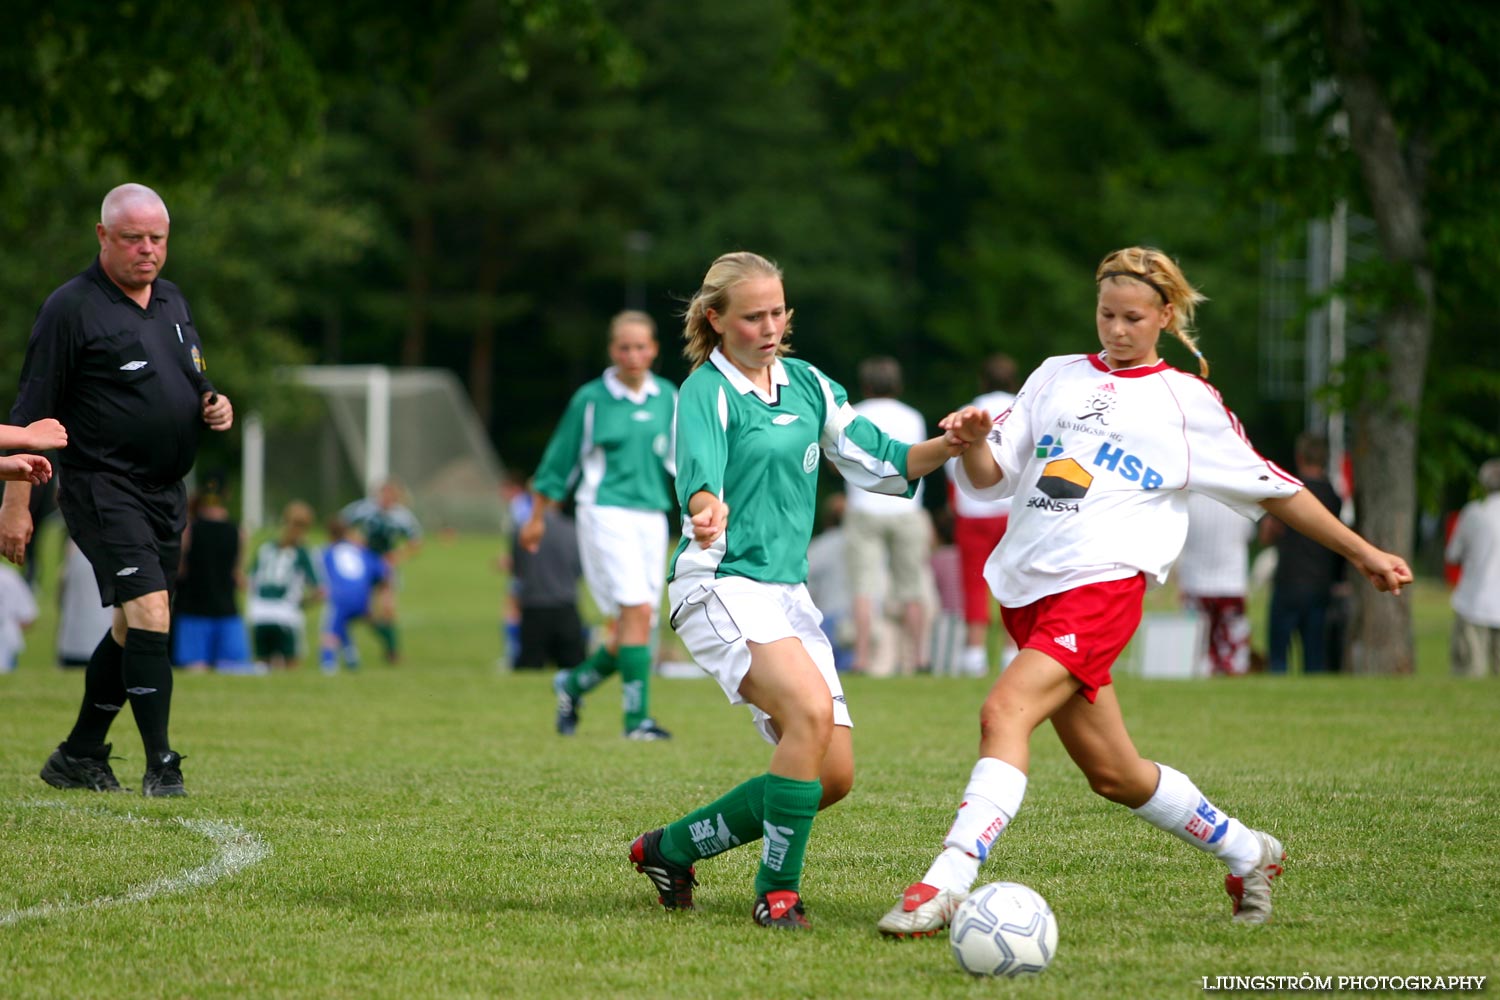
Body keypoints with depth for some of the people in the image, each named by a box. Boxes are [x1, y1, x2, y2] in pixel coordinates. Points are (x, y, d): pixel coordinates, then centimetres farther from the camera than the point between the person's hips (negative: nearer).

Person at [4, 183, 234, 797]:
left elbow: (191, 382, 27)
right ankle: (160, 765, -17)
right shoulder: (72, 308, -9)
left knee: (133, 629, 12)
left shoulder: (172, 301, 14)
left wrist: (213, 406, 3)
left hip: (166, 491, 8)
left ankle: (78, 757, 25)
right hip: (103, 488, -8)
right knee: (149, 611, -19)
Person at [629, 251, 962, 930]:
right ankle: (777, 889, -18)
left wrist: (947, 446, -6)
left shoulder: (807, 384, 12)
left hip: (788, 592, 7)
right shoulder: (706, 391, -8)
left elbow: (881, 465, 12)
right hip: (721, 587, -7)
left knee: (833, 774, 0)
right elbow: (699, 480, -25)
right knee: (811, 709, -31)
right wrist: (708, 511, -48)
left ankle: (671, 848, 17)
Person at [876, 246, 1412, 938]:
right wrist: (973, 441, -9)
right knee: (1113, 774, 10)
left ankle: (945, 886, -32)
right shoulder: (1057, 376, 18)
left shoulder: (1187, 401, 8)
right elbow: (990, 478, 14)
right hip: (1028, 588, 5)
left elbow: (1271, 488, 13)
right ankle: (1246, 854, 32)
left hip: (1102, 583, -5)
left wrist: (1363, 553, 13)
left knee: (1005, 713, -26)